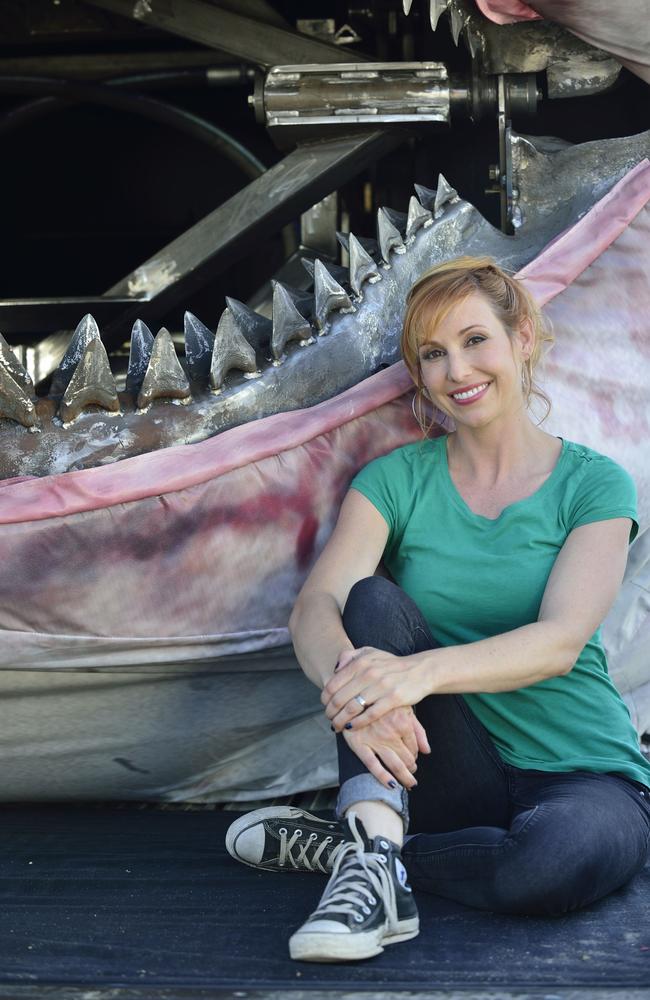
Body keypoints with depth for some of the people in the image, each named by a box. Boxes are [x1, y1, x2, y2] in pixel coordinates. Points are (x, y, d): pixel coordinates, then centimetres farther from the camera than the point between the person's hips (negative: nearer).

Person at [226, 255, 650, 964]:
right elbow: (315, 606, -13)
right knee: (375, 600, -22)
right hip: (452, 769, 2)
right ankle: (377, 837, -36)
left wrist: (422, 671, -37)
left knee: (555, 857, -37)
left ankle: (345, 850, -14)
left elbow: (561, 640, -18)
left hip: (585, 776, -1)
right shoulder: (396, 480, 4)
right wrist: (347, 677, -38)